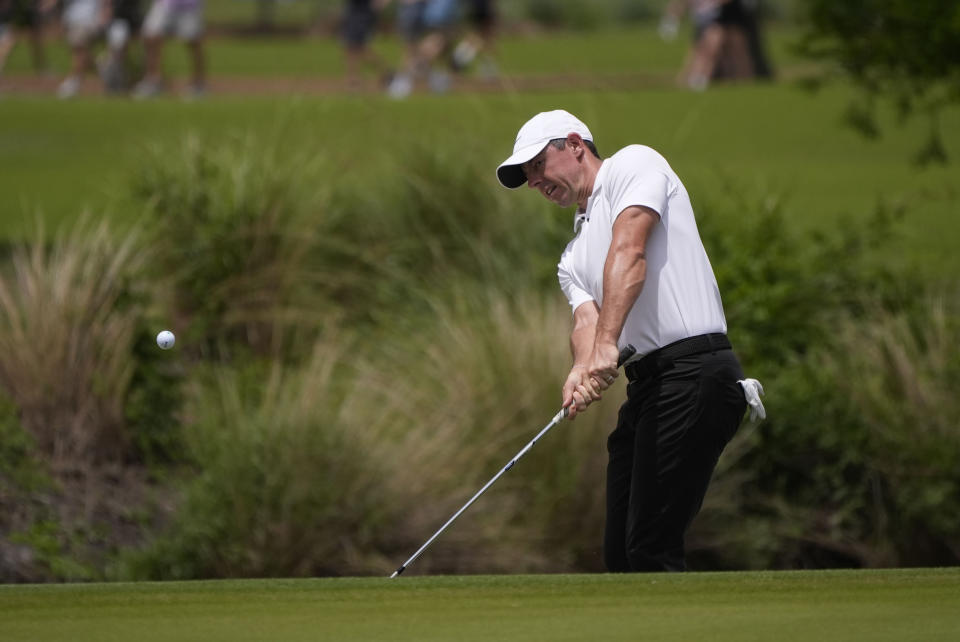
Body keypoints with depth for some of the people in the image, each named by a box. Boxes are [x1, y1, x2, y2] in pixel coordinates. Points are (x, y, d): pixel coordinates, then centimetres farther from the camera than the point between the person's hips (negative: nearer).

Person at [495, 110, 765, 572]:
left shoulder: (633, 165, 3)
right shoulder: (573, 259, 27)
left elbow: (630, 252, -14)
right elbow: (587, 320, 7)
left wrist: (607, 343, -28)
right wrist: (582, 369, -18)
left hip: (693, 372, -9)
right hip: (646, 382, 9)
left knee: (651, 547, -16)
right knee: (622, 551, 4)